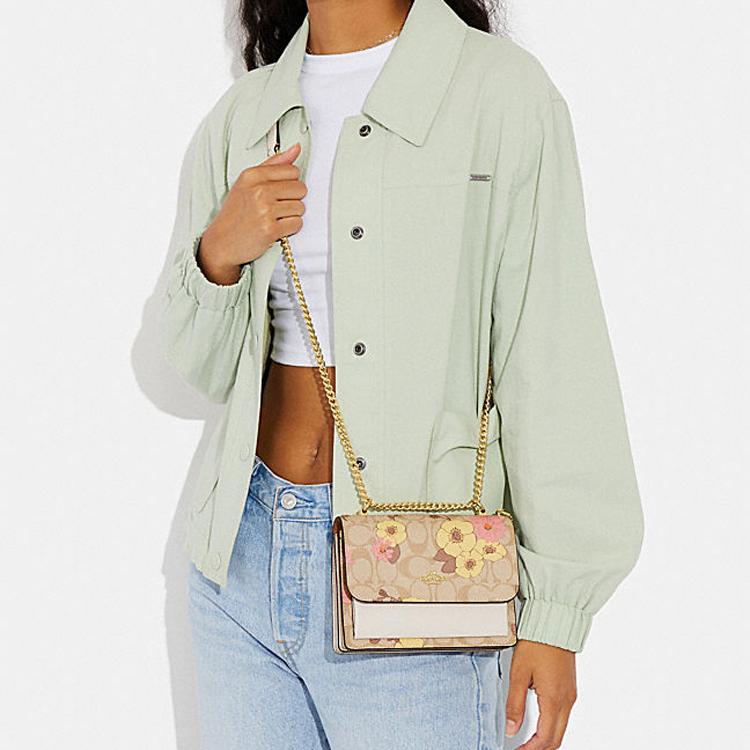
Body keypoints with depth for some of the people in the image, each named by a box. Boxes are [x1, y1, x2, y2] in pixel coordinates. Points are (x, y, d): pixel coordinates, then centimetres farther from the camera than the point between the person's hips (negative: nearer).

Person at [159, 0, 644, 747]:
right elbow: (203, 368, 13)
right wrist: (219, 256, -8)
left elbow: (554, 363, -8)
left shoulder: (503, 89, -7)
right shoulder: (239, 114, 8)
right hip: (243, 550, 5)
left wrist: (555, 611, -9)